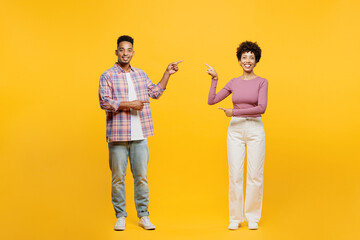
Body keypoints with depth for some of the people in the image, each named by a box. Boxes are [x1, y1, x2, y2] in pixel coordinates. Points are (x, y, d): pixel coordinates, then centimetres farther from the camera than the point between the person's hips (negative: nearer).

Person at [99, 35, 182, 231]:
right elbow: (105, 102, -11)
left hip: (140, 136, 4)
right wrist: (129, 105, -14)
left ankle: (143, 216, 15)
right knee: (118, 177, 3)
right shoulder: (108, 76, -1)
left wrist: (167, 74, 20)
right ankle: (120, 217, 13)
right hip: (118, 136, -4)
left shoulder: (140, 74, 14)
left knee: (141, 176, 6)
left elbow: (155, 92, 25)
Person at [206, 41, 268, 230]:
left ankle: (252, 217, 14)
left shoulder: (262, 82, -1)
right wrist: (214, 79, 0)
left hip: (255, 129, -2)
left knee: (255, 175, 1)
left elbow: (261, 108, -15)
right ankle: (235, 218, 12)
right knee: (235, 175, 2)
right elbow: (211, 101, 4)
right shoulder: (234, 83, 8)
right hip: (235, 130, 2)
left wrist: (234, 112, -14)